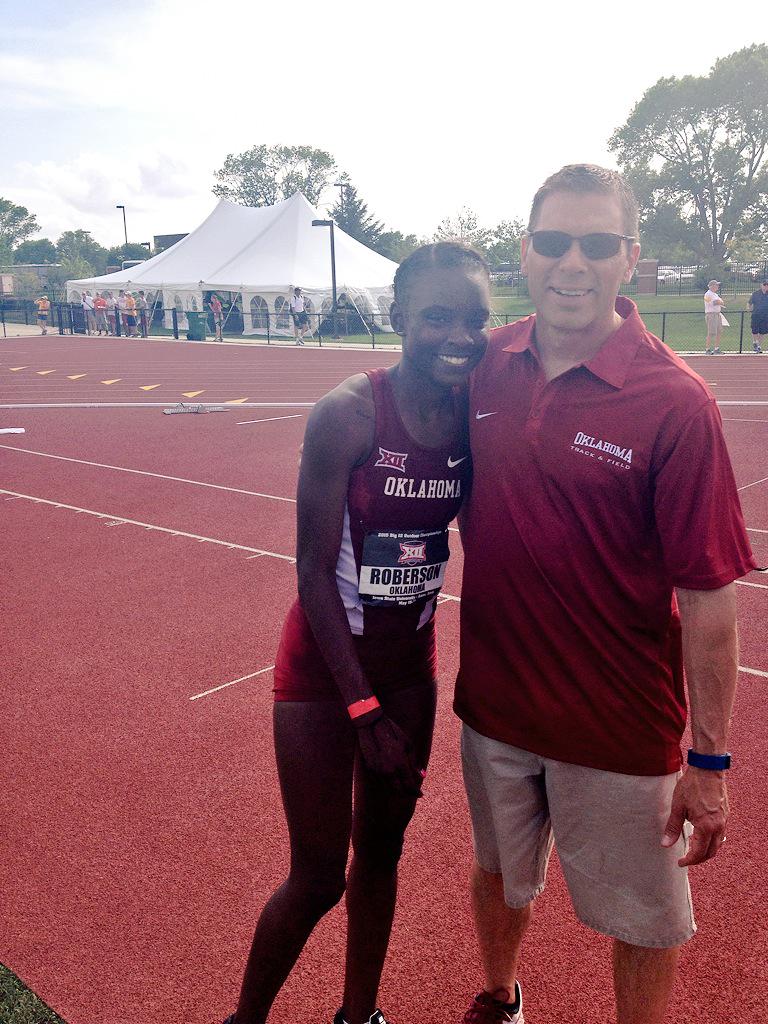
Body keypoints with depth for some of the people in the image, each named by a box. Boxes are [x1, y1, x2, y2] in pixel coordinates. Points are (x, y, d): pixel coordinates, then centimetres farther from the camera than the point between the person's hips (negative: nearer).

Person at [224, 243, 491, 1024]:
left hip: (411, 667, 5)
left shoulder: (473, 417, -5)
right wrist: (364, 708, -15)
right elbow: (314, 570, -17)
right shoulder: (348, 413, -20)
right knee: (318, 878, 7)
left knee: (381, 853, 20)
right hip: (324, 672, -5)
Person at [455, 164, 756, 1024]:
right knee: (498, 874, 27)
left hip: (621, 726, -4)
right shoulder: (487, 366, -4)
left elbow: (708, 597, -16)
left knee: (643, 920, 17)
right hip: (492, 702, 5)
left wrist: (709, 760, -13)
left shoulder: (674, 403, -18)